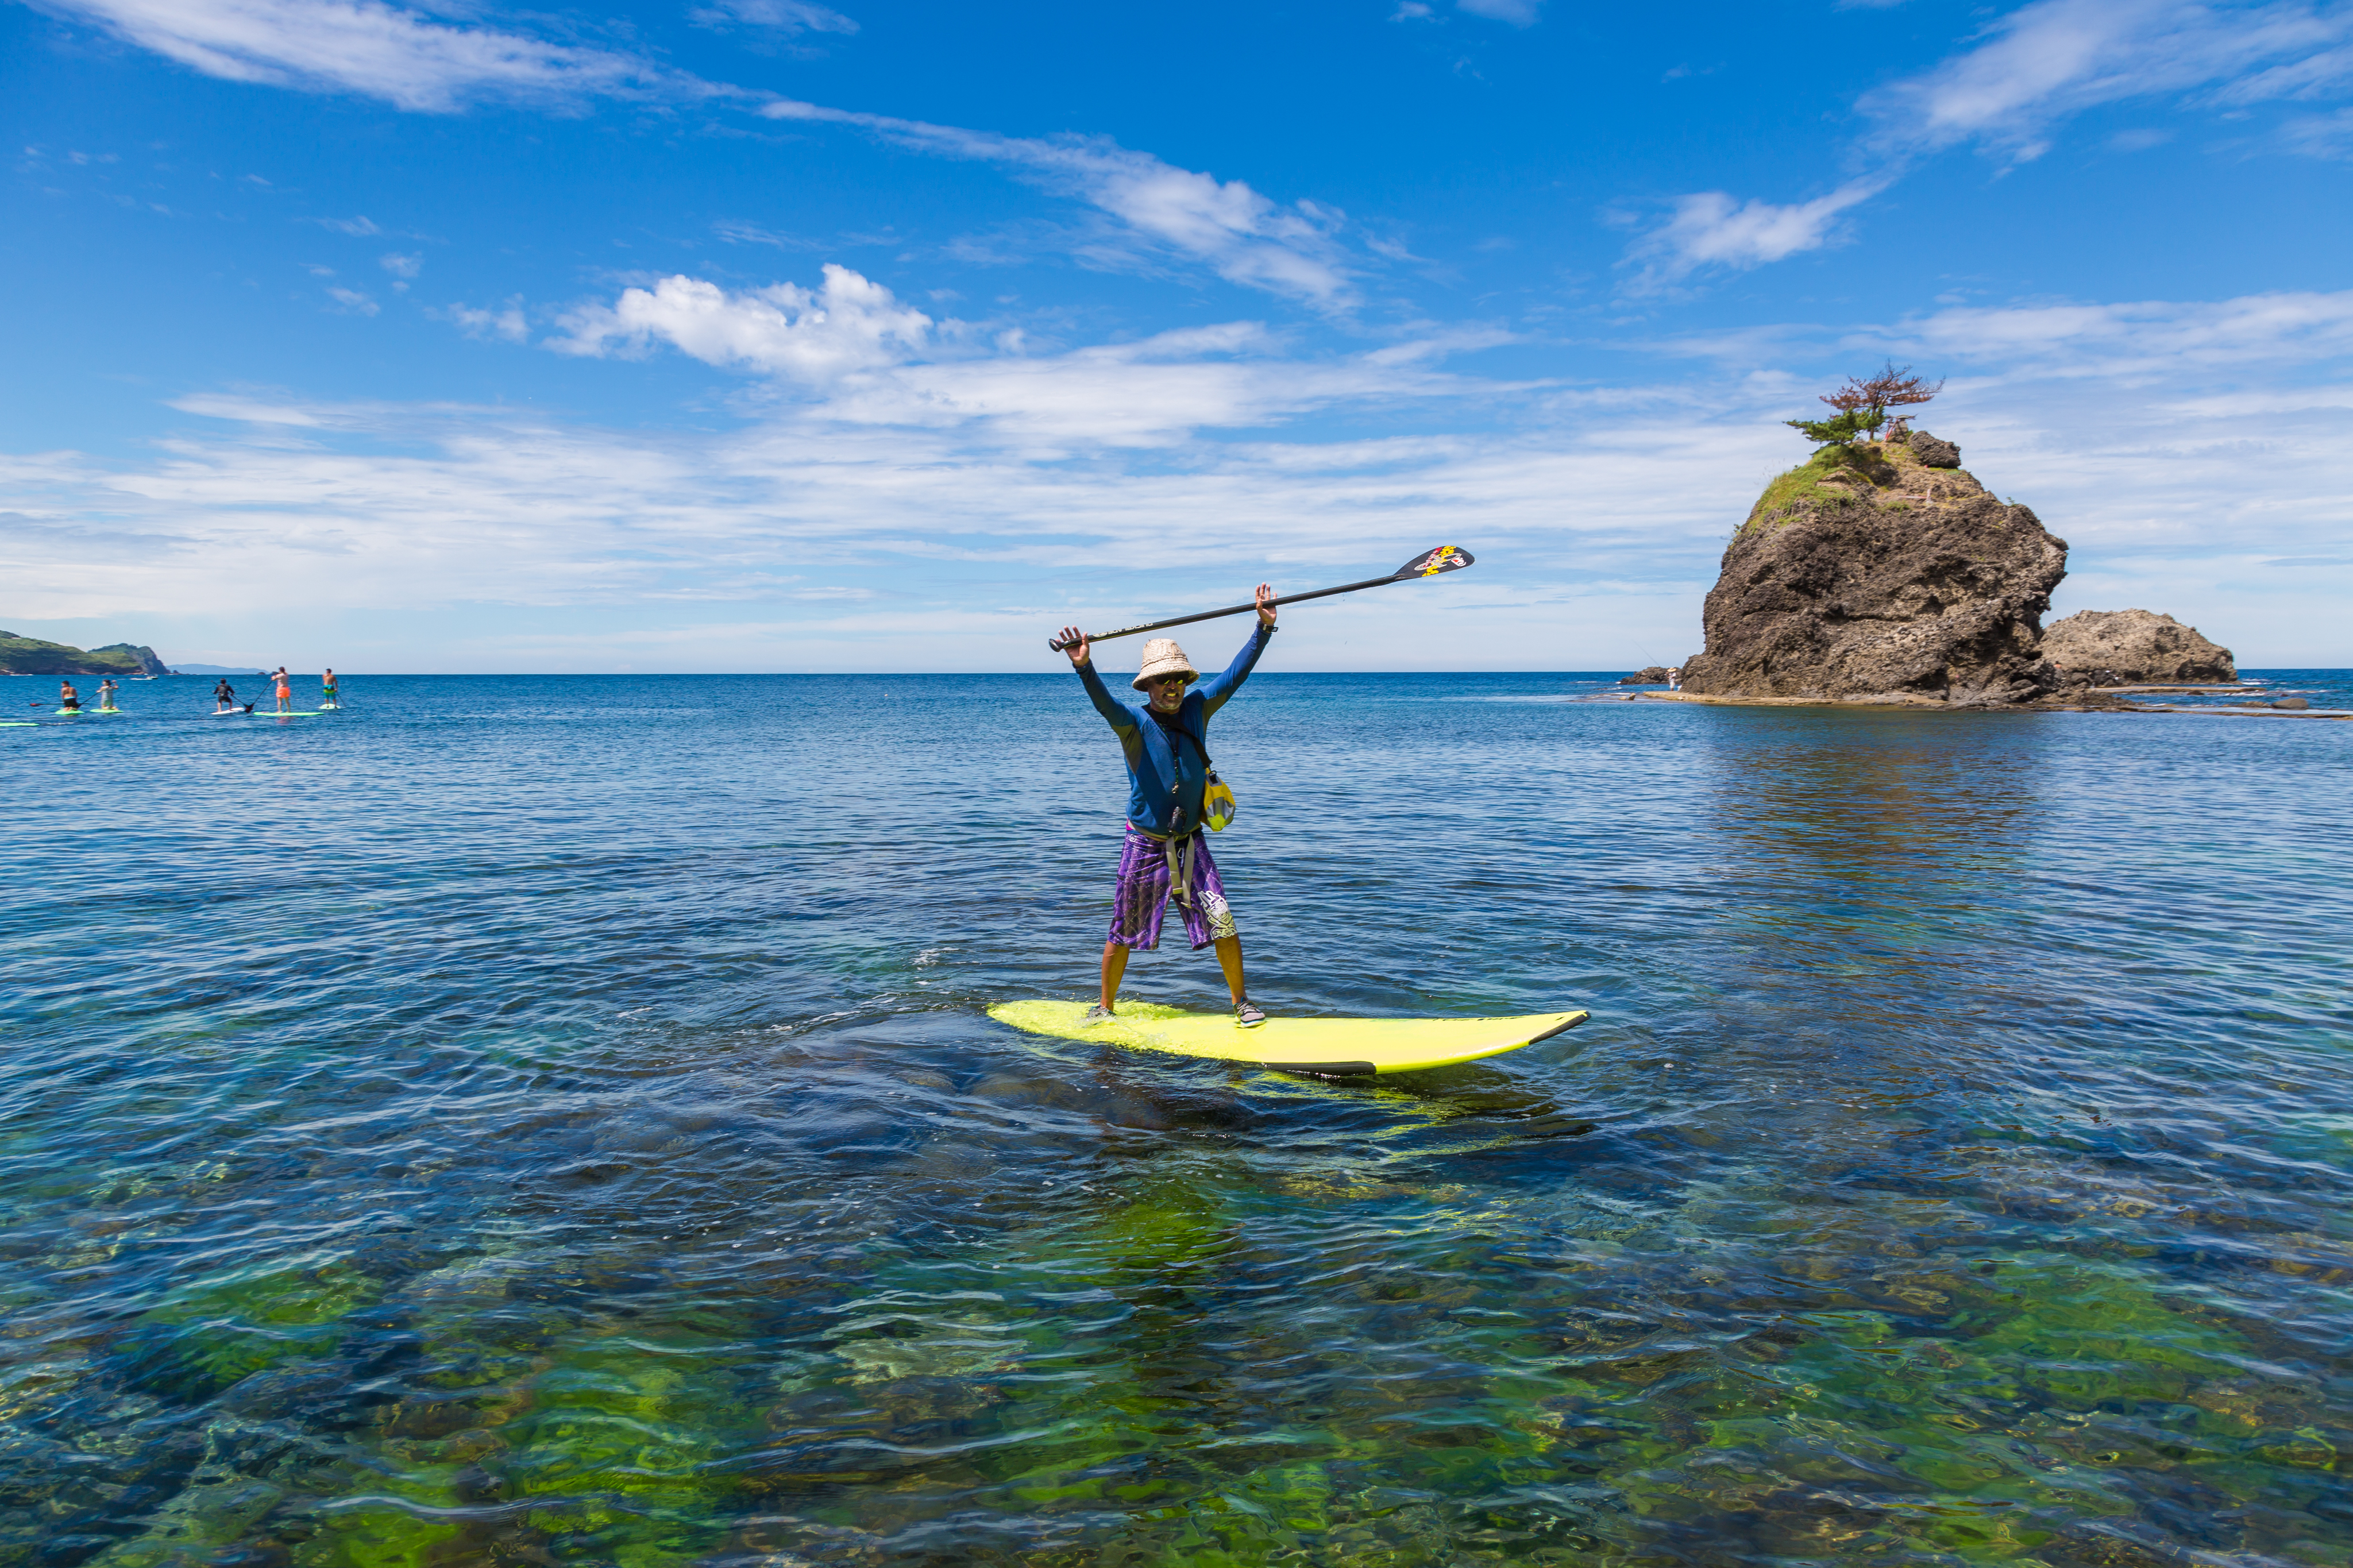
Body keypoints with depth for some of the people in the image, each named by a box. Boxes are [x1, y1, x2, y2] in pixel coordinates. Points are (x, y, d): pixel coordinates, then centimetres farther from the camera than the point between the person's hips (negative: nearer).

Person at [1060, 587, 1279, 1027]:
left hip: (1190, 843, 3)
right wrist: (1084, 667, -53)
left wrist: (1264, 627, -15)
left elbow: (1235, 674, -4)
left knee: (1222, 922, -3)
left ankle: (1242, 1000, 16)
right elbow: (1105, 703, -33)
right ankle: (1105, 1007, 27)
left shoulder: (1197, 708, -1)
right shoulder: (1134, 722, -14)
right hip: (1145, 846, -3)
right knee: (1123, 934, 8)